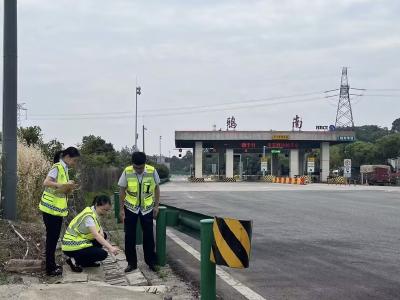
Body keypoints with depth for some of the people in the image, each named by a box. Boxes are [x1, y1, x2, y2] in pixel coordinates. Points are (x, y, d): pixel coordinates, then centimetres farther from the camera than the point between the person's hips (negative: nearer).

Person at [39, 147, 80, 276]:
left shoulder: (64, 169, 12)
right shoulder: (57, 167, -15)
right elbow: (46, 183, -28)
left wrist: (69, 187, -7)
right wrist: (64, 185, -34)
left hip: (58, 209, 9)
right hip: (51, 208, -9)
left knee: (54, 237, 15)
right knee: (51, 237, -2)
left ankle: (52, 265, 24)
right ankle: (50, 268, 5)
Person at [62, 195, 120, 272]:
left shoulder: (94, 211, 3)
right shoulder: (88, 216, -24)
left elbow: (98, 226, 18)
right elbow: (96, 235, -35)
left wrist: (101, 232, -7)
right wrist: (110, 248, -45)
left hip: (78, 241, 9)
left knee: (102, 235, 10)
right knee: (102, 254, -14)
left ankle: (87, 261, 13)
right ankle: (75, 261, -5)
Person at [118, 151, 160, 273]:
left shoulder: (152, 171, -15)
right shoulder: (127, 172, -14)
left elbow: (156, 188, -1)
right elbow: (122, 191, -4)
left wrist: (156, 206, -1)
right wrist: (121, 209, -4)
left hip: (147, 208, 0)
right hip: (130, 208, 0)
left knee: (148, 235, 6)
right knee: (130, 236, 4)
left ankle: (151, 261, 19)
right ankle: (132, 263, 16)